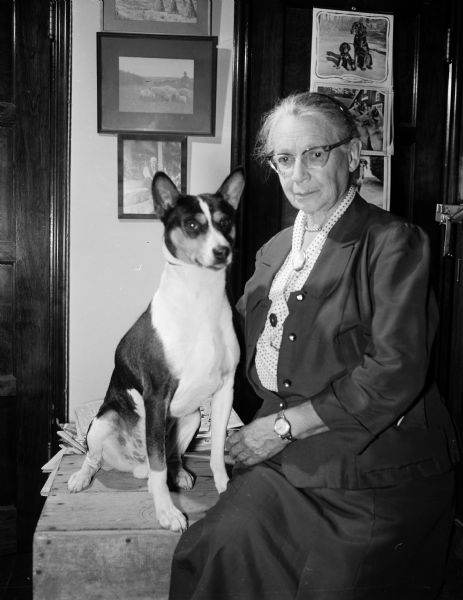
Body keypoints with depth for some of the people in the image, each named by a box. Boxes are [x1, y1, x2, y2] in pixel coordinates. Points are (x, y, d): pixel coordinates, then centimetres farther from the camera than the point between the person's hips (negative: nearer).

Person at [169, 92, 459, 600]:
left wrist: (284, 427, -12)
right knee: (209, 552, -14)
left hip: (372, 474, -4)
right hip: (283, 466, 5)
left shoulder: (393, 242, -7)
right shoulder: (274, 251, 15)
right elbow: (244, 341, 21)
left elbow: (396, 372, -16)